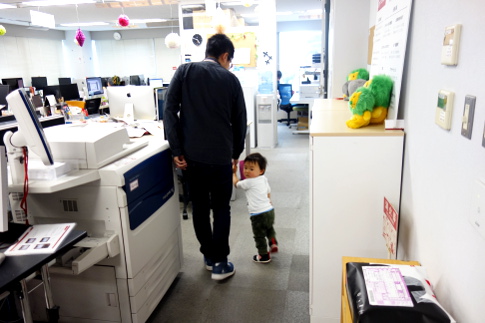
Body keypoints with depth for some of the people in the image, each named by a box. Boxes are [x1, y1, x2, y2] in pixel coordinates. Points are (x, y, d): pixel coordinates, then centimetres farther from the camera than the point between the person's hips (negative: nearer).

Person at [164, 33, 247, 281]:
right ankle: (220, 263, 15)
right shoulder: (230, 79, 3)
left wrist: (176, 150, -6)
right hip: (220, 156, -1)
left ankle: (208, 256, 30)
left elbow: (169, 110, -7)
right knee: (221, 208, 13)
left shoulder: (185, 71, 3)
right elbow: (239, 121, 7)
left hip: (191, 155, 2)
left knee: (199, 207, 17)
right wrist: (236, 154, 19)